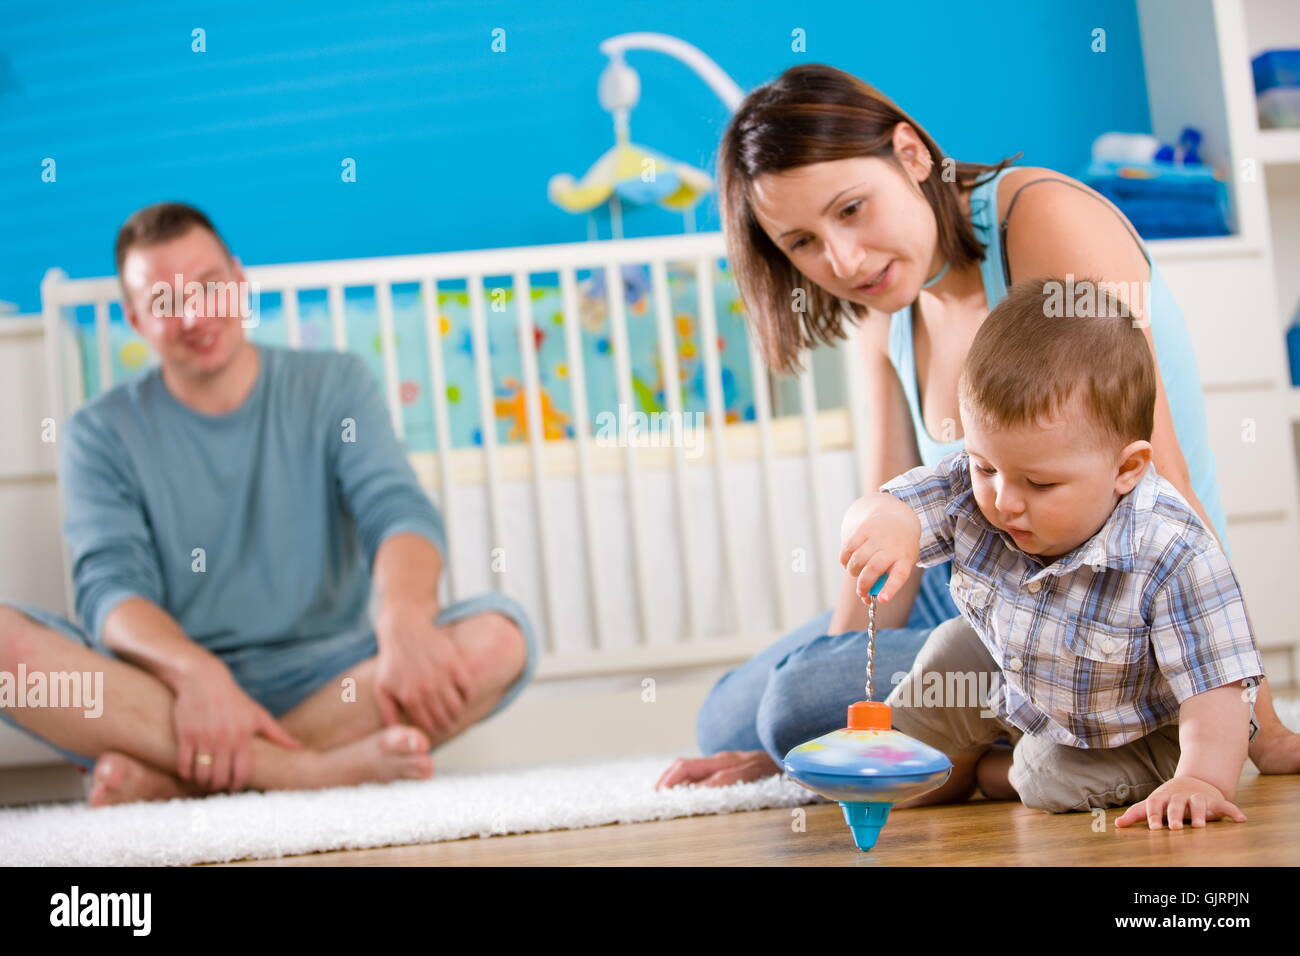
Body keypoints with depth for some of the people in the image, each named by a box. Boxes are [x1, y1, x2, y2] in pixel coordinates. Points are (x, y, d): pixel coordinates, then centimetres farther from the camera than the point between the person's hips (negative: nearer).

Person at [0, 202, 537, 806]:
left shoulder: (333, 387, 8)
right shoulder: (101, 435, 6)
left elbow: (399, 512, -8)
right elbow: (112, 586, -9)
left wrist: (406, 623, -32)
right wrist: (198, 673, -31)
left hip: (321, 679, 1)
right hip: (167, 686, 0)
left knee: (499, 638, -27)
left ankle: (175, 780, -30)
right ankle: (314, 768, -35)